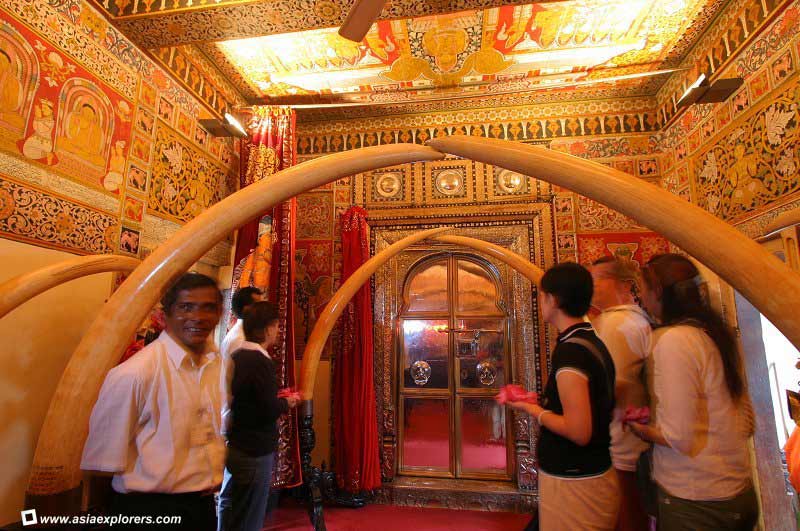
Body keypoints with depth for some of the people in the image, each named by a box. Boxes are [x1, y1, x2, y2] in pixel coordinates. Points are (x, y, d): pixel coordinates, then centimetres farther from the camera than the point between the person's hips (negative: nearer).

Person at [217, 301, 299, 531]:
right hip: (254, 451, -9)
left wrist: (277, 397, 10)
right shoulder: (261, 361, -23)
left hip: (234, 446, 9)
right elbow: (269, 411, -25)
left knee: (230, 510, 24)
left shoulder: (236, 357, 3)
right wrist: (286, 403, -6)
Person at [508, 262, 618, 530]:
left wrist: (531, 409, -14)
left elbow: (579, 432, -27)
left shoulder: (570, 349, -25)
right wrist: (539, 403, 12)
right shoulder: (593, 342, 5)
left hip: (573, 484, -9)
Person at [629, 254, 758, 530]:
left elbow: (680, 438, -23)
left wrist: (644, 430, -5)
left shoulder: (672, 339, -23)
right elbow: (747, 422, 10)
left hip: (695, 501, -8)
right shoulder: (715, 332, 3)